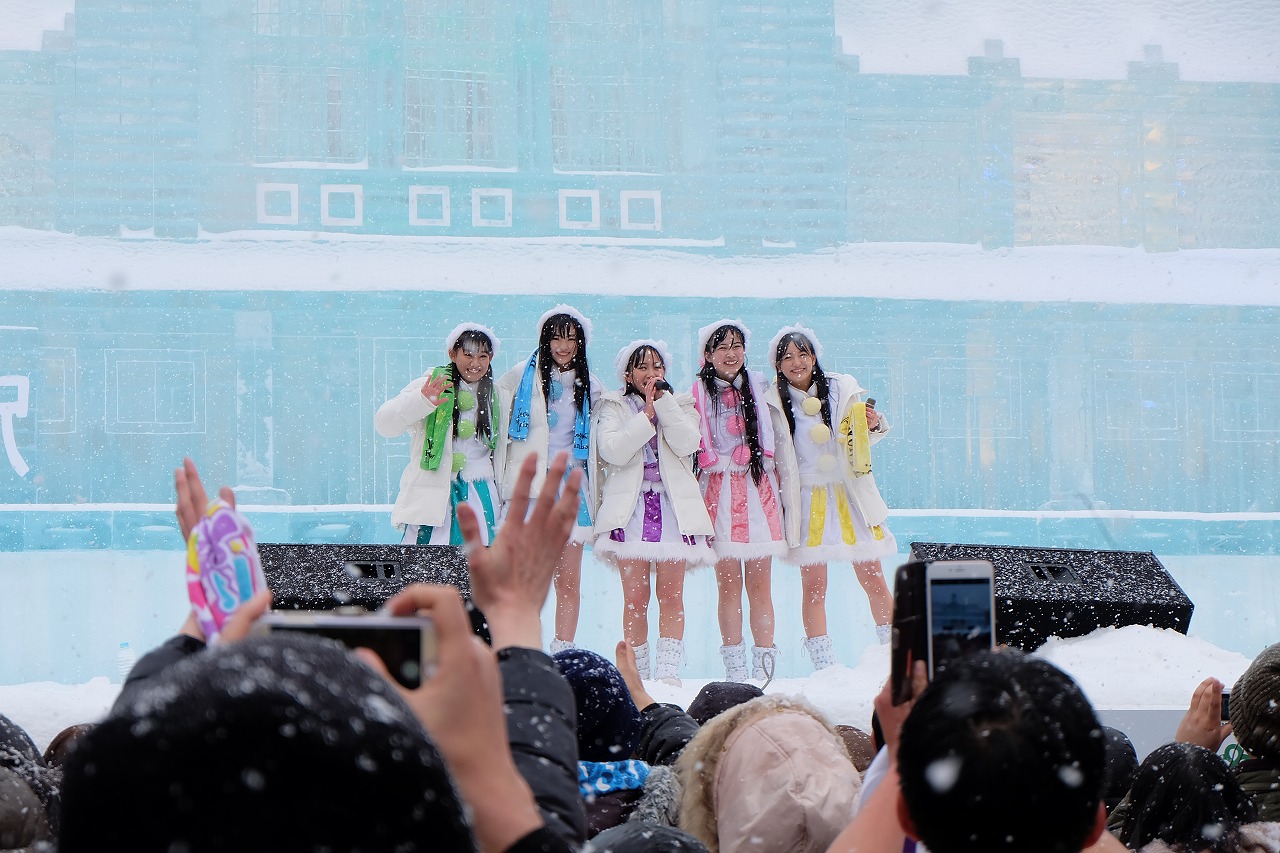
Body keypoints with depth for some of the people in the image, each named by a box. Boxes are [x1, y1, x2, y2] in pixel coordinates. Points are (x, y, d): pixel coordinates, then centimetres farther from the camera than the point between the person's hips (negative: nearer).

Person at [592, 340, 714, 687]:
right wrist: (647, 414, -8)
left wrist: (664, 400, -8)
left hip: (673, 506, 1)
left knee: (671, 596, -4)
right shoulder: (614, 407, 12)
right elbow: (612, 451, -7)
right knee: (635, 598, -4)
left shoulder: (680, 405, 15)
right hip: (631, 508, -1)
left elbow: (687, 444, -6)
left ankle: (669, 670, -4)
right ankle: (636, 672, 1)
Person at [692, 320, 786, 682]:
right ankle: (735, 670, 2)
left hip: (758, 489, 2)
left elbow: (773, 441, 18)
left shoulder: (759, 388, 14)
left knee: (759, 585, 0)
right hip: (719, 490, -2)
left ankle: (764, 667, 3)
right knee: (729, 585, -2)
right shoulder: (698, 394, 5)